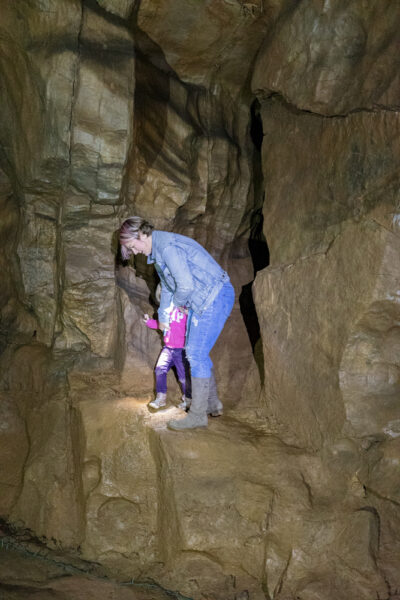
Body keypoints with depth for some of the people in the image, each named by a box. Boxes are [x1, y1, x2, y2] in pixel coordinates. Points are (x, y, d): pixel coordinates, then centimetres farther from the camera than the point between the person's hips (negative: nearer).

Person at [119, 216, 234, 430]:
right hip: (201, 301, 10)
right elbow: (167, 286, 26)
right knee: (195, 352, 15)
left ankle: (198, 415, 1)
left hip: (214, 298, -10)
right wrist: (163, 317, 34)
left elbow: (186, 284, -25)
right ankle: (212, 402, 28)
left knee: (196, 354, -8)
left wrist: (179, 303, -4)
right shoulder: (157, 251, 14)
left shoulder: (168, 246, -20)